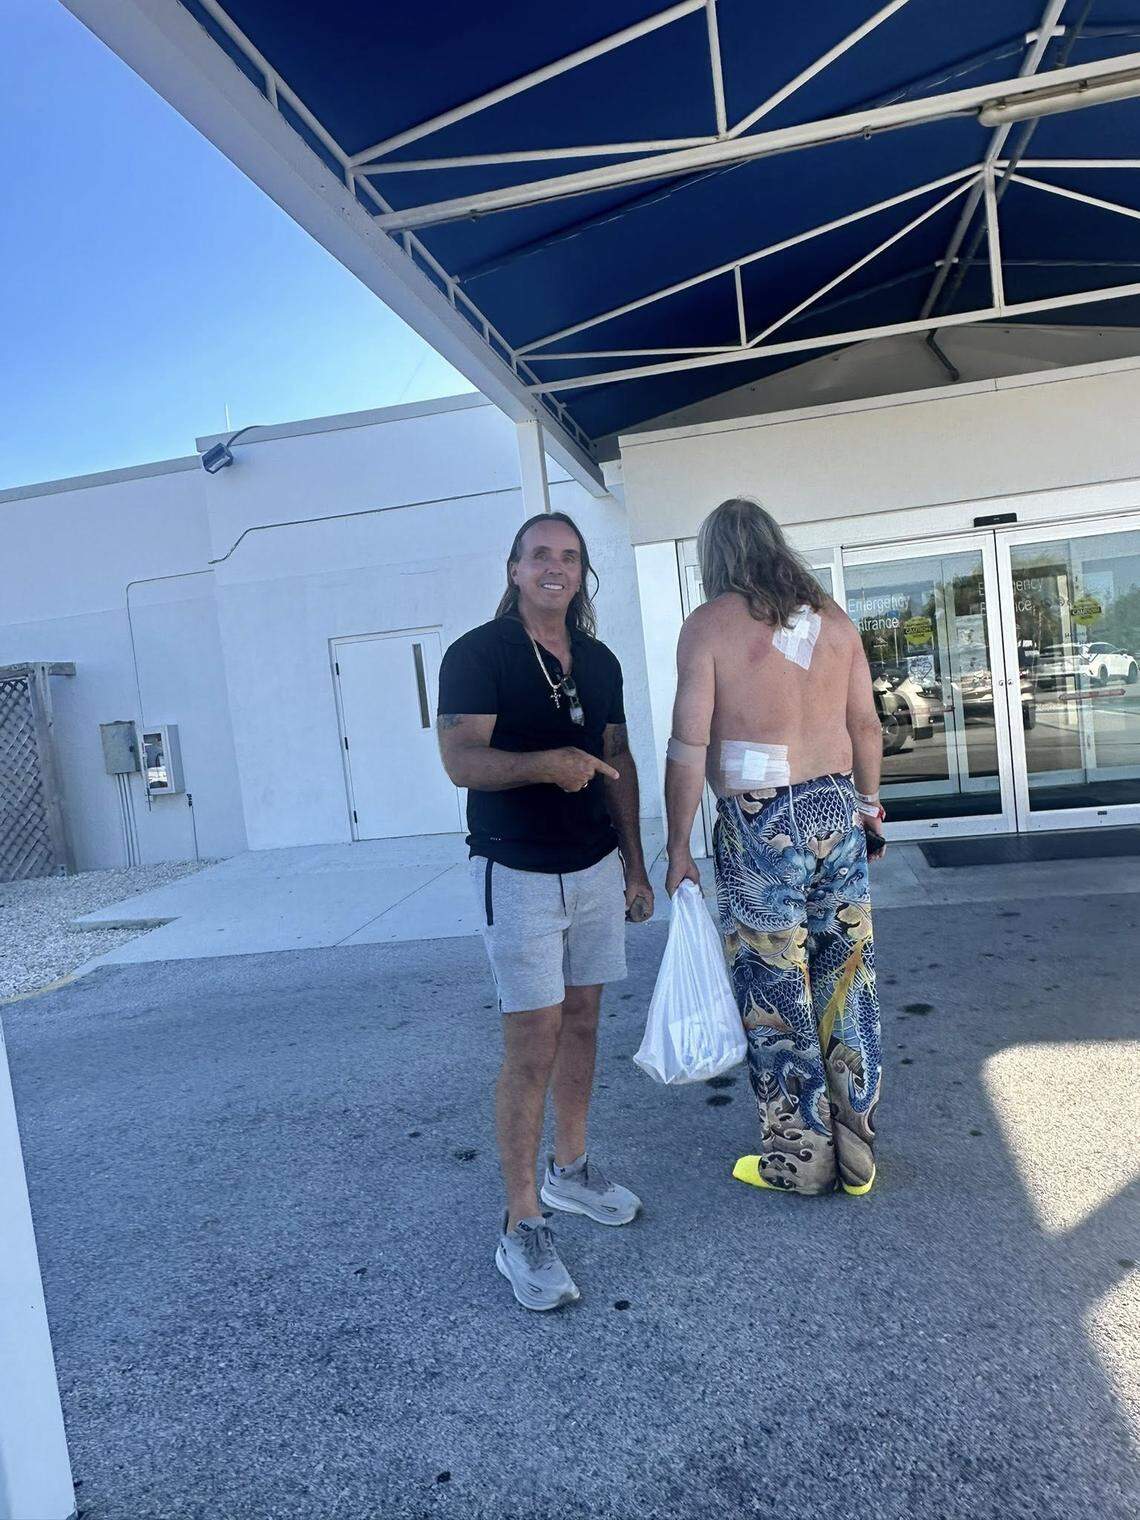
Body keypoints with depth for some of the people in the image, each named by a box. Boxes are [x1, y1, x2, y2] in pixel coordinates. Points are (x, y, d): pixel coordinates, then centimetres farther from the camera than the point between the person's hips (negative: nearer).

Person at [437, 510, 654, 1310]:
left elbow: (618, 764, 14)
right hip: (519, 874, -6)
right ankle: (522, 1227, 5)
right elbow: (461, 759, -19)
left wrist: (635, 863, 12)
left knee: (582, 1023, 14)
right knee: (532, 1046, -6)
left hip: (597, 867, 6)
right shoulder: (477, 654, -9)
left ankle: (571, 1169, 33)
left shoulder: (600, 662, 10)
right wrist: (546, 763, -35)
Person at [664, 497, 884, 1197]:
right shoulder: (833, 617, 8)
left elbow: (689, 745, -11)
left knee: (777, 996, 7)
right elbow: (867, 726, 11)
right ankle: (857, 1153, 27)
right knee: (847, 981, 13)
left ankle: (801, 1159, 21)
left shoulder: (710, 623, -7)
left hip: (762, 823, -5)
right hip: (838, 809, 6)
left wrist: (679, 849, -5)